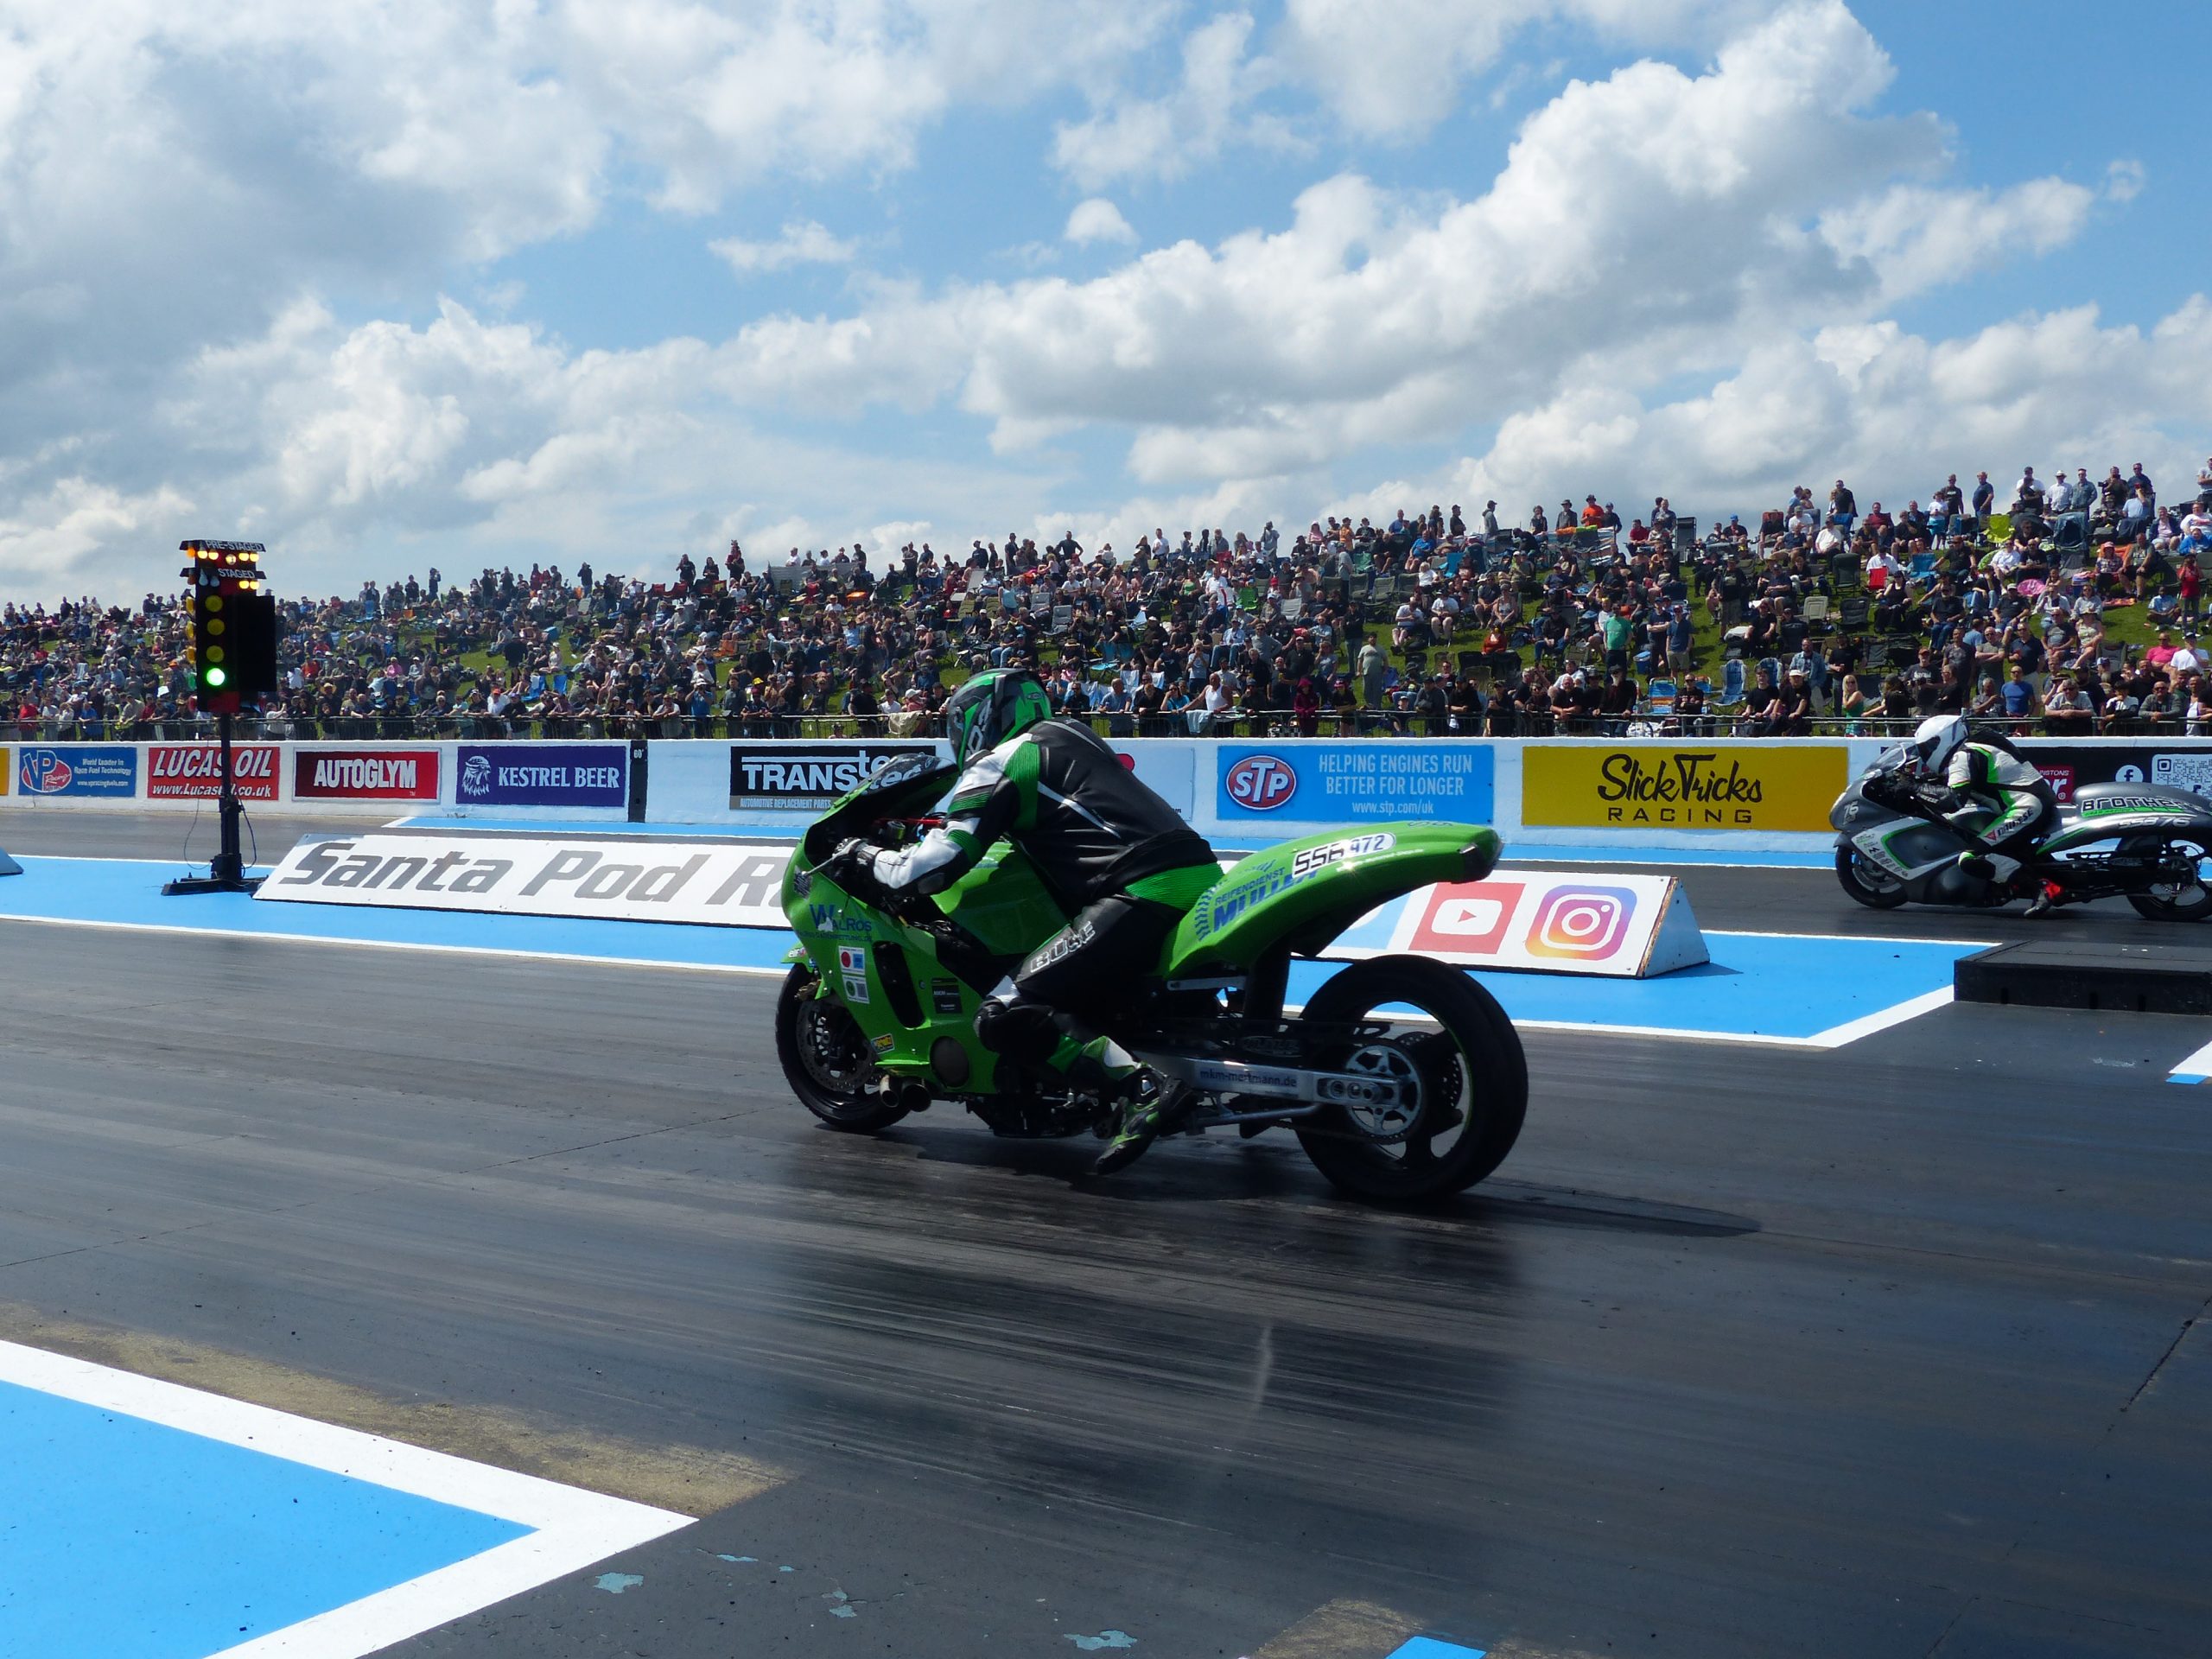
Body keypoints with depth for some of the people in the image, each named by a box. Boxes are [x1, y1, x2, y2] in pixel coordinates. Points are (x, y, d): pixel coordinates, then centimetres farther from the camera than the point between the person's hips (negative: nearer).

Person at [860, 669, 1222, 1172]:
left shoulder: (997, 765, 4)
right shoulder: (1071, 734, 27)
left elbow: (931, 868, -4)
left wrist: (872, 857, 17)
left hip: (1143, 895, -9)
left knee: (1003, 1016, -11)